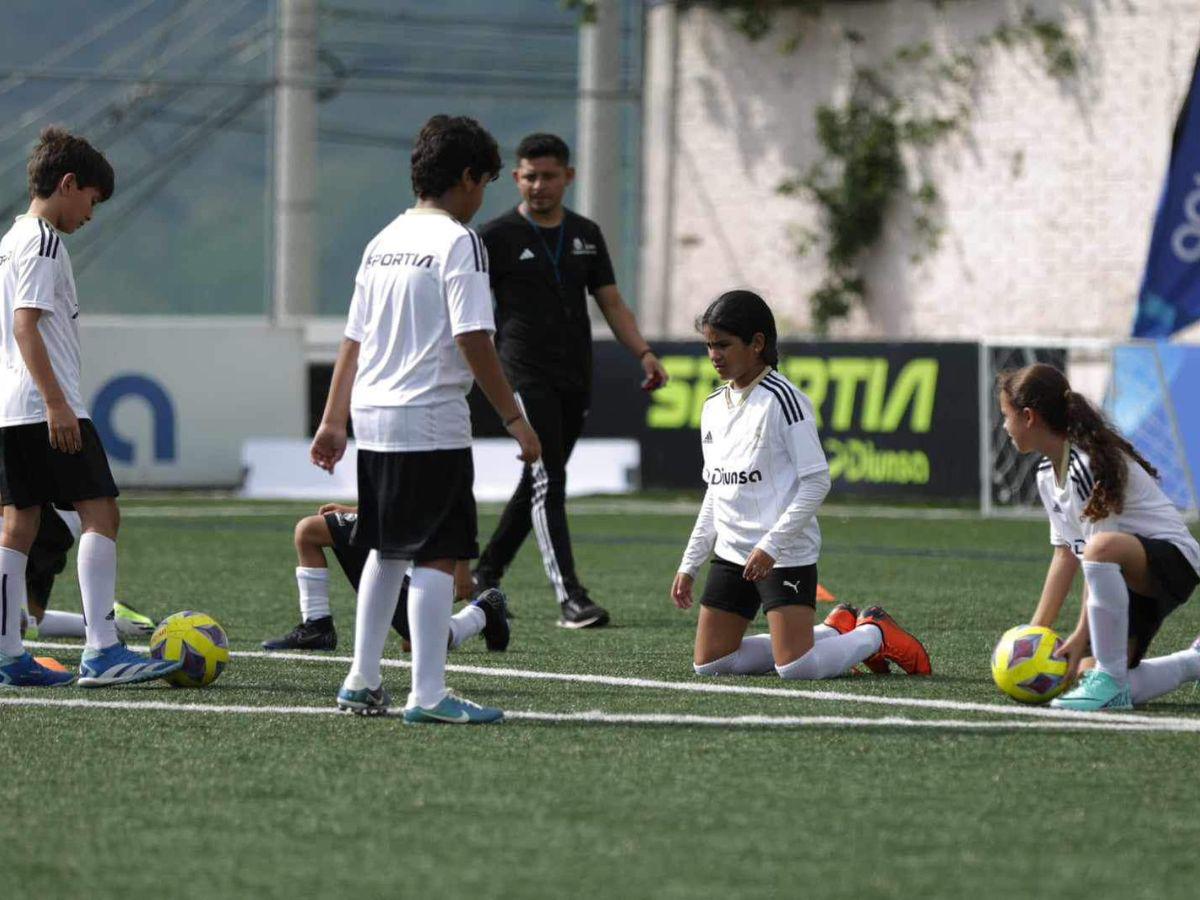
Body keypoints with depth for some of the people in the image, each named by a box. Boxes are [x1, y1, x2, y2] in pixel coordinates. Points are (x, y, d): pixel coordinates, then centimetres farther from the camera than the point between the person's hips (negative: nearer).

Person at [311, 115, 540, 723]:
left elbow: (353, 340, 16)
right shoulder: (457, 242, -10)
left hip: (372, 417, 8)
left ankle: (362, 682, 21)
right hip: (432, 421, -8)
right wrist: (515, 420, -12)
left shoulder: (384, 241, 14)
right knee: (437, 557, -5)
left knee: (387, 551, 19)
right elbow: (473, 340, -16)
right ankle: (428, 694, -8)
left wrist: (334, 421, 21)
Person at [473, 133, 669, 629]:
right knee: (548, 481, -14)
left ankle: (486, 574, 27)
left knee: (538, 482, 12)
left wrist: (643, 353, 4)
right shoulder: (498, 237, -2)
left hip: (574, 381, 6)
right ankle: (569, 597, -20)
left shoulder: (586, 235, 14)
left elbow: (610, 301, 15)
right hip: (527, 377, -6)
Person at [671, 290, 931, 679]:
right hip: (731, 554, 8)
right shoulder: (714, 407, 12)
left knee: (795, 668, -18)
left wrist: (771, 546, -21)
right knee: (708, 665, 4)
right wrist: (689, 564, 16)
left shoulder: (781, 400, -11)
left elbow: (816, 482, -15)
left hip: (786, 555, -8)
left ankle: (875, 636, 13)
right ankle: (834, 630, 17)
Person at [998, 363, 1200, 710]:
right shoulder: (1047, 476, 10)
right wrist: (1036, 630, 9)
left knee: (1101, 549, -43)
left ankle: (1110, 680, -33)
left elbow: (1098, 551, -21)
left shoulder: (1089, 466, -20)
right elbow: (1066, 554, 13)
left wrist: (1081, 636, -20)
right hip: (1132, 579, 10)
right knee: (1086, 674, -9)